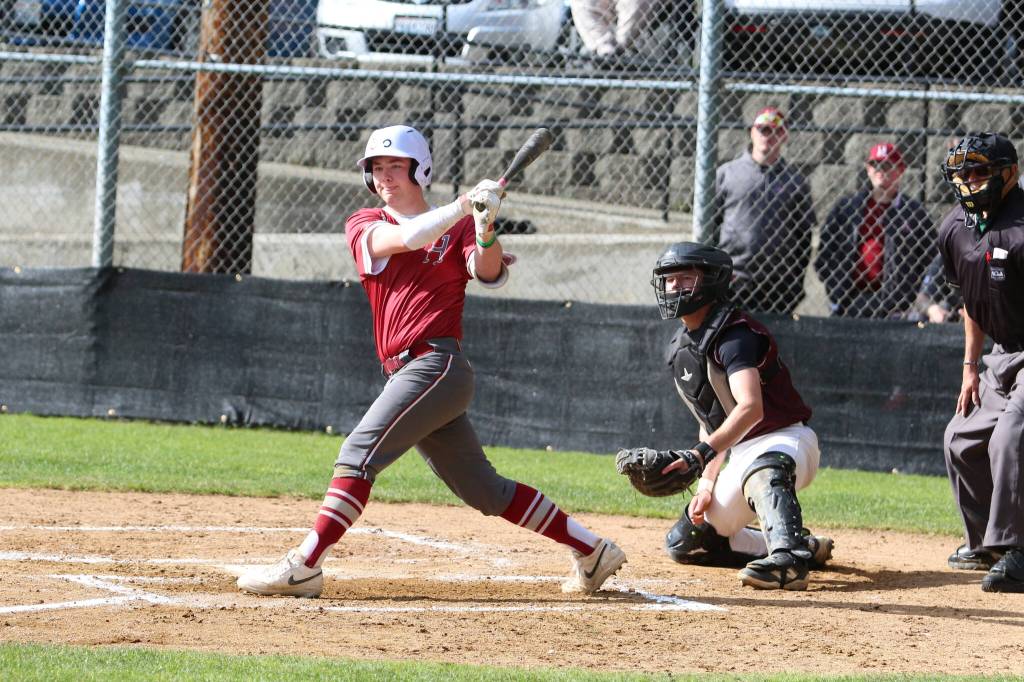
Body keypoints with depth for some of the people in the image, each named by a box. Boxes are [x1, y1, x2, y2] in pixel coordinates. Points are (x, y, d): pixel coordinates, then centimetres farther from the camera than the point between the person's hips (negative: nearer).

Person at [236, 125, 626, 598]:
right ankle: (592, 550, 17)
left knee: (360, 451, -19)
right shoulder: (365, 226, 13)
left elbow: (490, 275, -12)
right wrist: (466, 204, -19)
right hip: (404, 373, 6)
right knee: (484, 491, 9)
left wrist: (484, 226, -31)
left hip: (438, 363, -6)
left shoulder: (459, 228, 5)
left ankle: (303, 567, -25)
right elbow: (407, 238, -8)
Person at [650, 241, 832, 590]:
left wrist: (702, 454, -47)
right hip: (742, 453, 10)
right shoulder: (680, 349, 10)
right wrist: (707, 485, 5)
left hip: (786, 440, -10)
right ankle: (804, 547, 18)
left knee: (762, 468, -45)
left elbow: (750, 408, -35)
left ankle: (788, 560, -62)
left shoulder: (733, 334, -19)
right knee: (684, 543, 14)